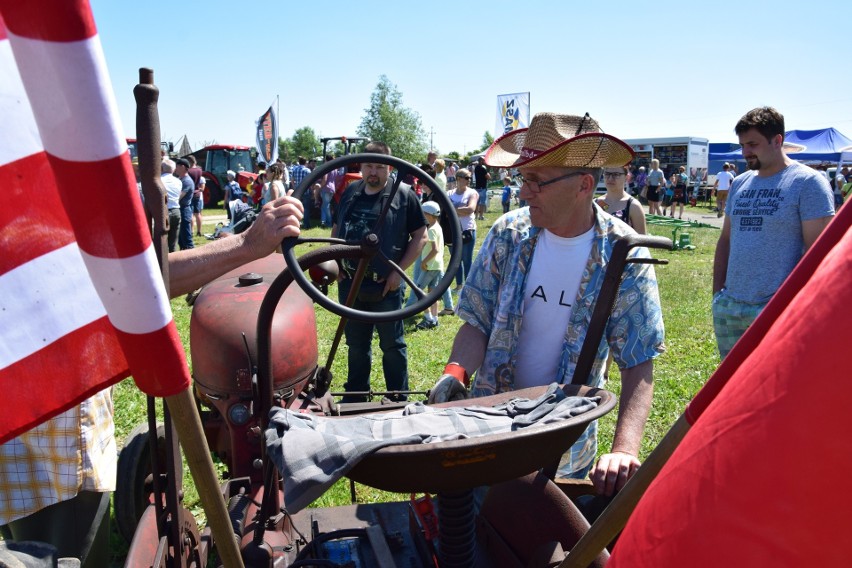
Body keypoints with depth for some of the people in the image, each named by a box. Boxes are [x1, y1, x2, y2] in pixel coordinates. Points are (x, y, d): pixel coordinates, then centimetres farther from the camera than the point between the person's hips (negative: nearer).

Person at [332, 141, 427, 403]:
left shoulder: (403, 194, -6)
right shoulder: (350, 192, 8)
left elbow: (420, 236, -6)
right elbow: (336, 229, 19)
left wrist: (399, 271, -13)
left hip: (385, 286, -4)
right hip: (349, 283, 5)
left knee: (392, 345, 8)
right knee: (356, 344, 18)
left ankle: (399, 400, 22)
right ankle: (355, 396, 35)